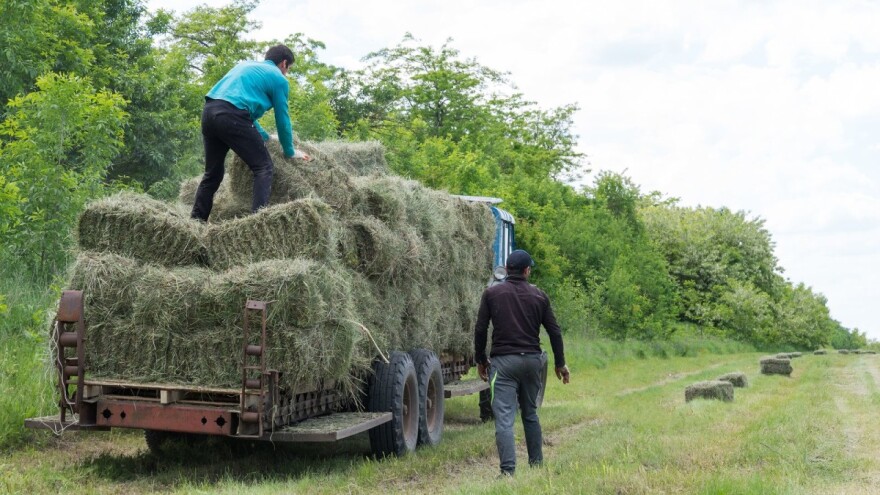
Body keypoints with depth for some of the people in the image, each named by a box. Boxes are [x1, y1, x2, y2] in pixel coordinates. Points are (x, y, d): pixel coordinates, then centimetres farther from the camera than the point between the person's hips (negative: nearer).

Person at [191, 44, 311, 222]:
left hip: (208, 112, 7)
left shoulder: (246, 65, 32)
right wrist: (290, 152, 25)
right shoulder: (278, 78, 11)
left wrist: (264, 136, 42)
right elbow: (282, 118, 13)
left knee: (212, 173, 18)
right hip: (232, 117, -7)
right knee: (264, 167, -1)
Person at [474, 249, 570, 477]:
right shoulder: (539, 295, 5)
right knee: (530, 414, 20)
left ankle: (508, 470, -16)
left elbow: (480, 330, -1)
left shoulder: (492, 294, -1)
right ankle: (536, 463, 28)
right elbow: (555, 332, 7)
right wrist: (560, 363, 16)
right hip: (532, 360, 3)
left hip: (503, 361, -3)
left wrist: (480, 360, 11)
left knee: (504, 418, -7)